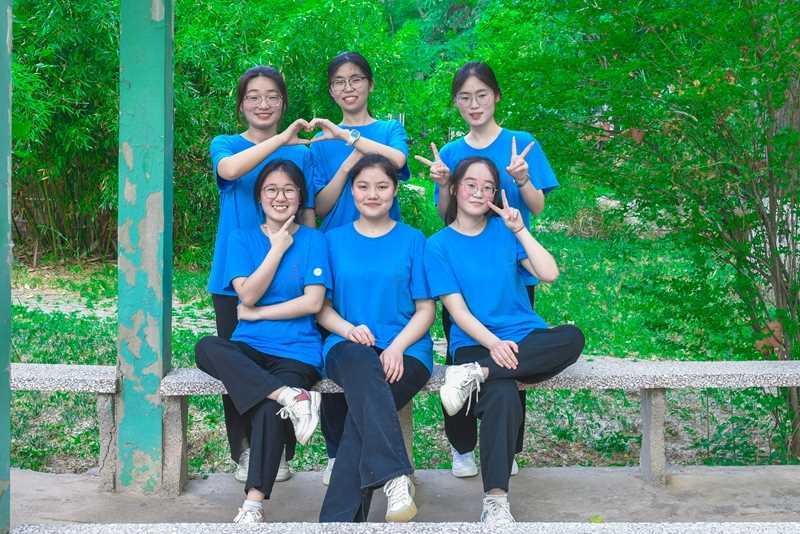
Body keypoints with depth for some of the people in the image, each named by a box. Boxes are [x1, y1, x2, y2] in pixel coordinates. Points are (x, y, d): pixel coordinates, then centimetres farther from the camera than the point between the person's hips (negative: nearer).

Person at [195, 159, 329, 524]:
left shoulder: (313, 240, 5)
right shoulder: (242, 239, 11)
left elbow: (313, 302, -4)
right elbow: (248, 294, -3)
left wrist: (257, 313, -4)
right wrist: (277, 249, -4)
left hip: (297, 352, -2)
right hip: (250, 348, 2)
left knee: (269, 410, -30)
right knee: (206, 348, -31)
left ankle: (254, 505, -20)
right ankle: (291, 397, -35)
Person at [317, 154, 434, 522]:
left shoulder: (413, 241, 11)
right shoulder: (334, 240, 15)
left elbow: (426, 310, 7)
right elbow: (321, 306, 13)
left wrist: (397, 346, -12)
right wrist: (349, 329, -10)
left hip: (406, 349, 0)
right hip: (348, 345, 0)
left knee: (364, 401, -32)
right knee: (363, 365, -38)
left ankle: (340, 518, -30)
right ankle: (394, 476, -47)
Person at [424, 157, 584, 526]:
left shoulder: (505, 231, 12)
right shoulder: (439, 245, 5)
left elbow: (549, 274, 0)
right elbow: (457, 308, -4)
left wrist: (519, 230, -5)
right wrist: (493, 343, -19)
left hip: (525, 338, 3)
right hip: (475, 342, -3)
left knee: (572, 338, -31)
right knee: (502, 397, -37)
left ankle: (477, 374, -33)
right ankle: (495, 502, -34)